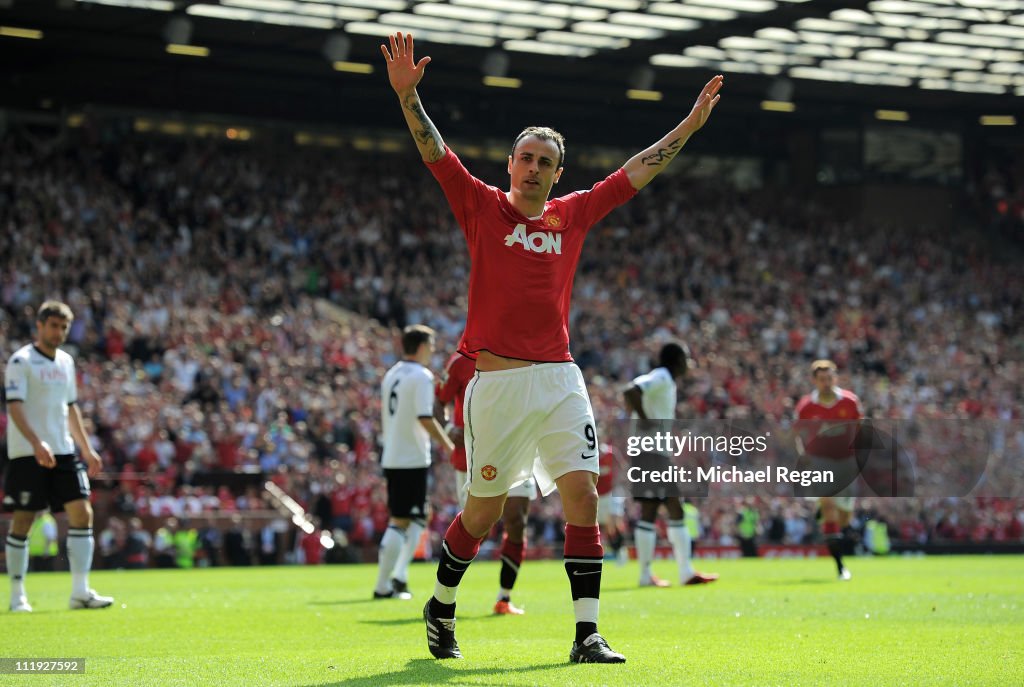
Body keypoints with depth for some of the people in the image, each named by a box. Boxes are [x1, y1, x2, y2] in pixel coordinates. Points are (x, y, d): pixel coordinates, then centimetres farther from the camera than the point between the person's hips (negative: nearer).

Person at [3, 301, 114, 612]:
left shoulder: (66, 361, 14)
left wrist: (86, 448, 19)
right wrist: (37, 443, -29)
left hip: (63, 452, 7)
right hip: (27, 455, -7)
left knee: (82, 513, -3)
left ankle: (80, 592, -1)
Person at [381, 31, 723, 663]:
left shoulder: (572, 214, 14)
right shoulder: (482, 206, 5)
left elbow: (636, 173, 20)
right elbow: (434, 151, -5)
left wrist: (690, 125, 19)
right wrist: (407, 94, -19)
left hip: (561, 379, 3)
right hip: (497, 382, -3)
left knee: (582, 494, -9)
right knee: (484, 510, 4)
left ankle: (588, 634, -8)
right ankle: (441, 608, 27)